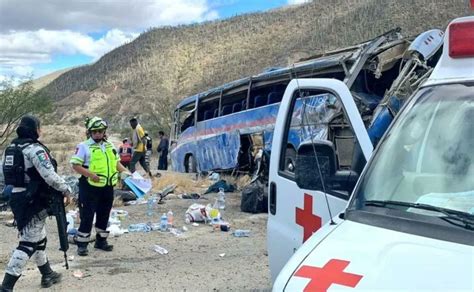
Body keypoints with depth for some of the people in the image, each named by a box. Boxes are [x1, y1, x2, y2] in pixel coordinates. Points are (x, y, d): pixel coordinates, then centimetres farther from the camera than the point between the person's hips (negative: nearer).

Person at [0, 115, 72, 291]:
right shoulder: (35, 149, -17)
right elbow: (50, 176, -22)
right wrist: (66, 190, -10)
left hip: (17, 198, 9)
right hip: (33, 202, -9)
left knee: (38, 238, 22)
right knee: (28, 244, -5)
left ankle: (47, 275, 34)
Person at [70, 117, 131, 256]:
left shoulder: (110, 146, 13)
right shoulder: (84, 146, -6)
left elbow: (116, 162, 21)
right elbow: (76, 165, -10)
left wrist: (125, 172, 4)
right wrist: (90, 174, -22)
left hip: (107, 187, 6)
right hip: (90, 187, -6)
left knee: (104, 215, 15)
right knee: (87, 216, -4)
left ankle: (101, 241, 28)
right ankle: (82, 244, 5)